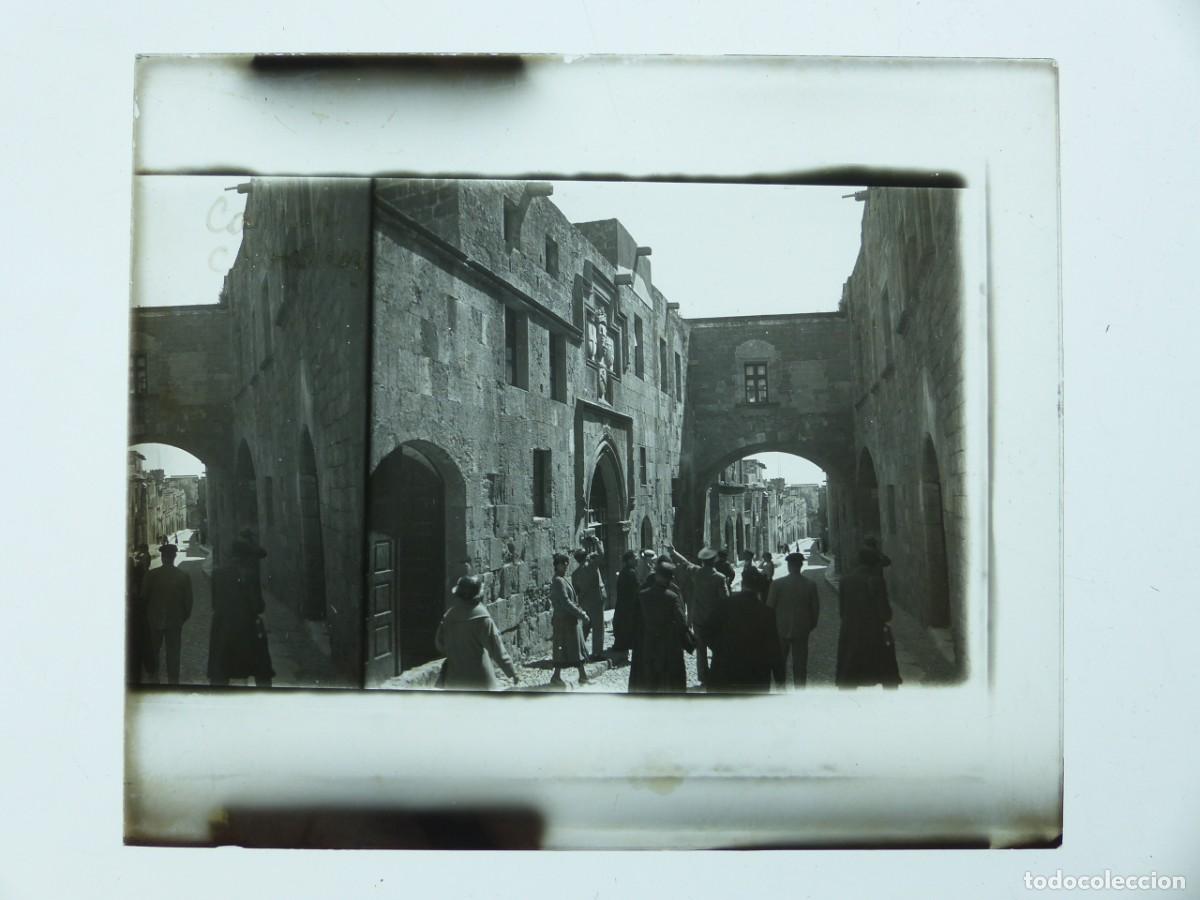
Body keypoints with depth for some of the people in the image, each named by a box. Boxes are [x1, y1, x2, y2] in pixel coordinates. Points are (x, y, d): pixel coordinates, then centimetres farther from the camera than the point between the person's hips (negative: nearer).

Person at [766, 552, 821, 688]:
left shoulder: (777, 584, -11)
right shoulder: (810, 585, -6)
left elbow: (770, 607, -6)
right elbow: (816, 609, 1)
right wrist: (811, 625, 15)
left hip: (781, 629, -1)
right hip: (802, 630, 1)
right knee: (800, 664, 8)